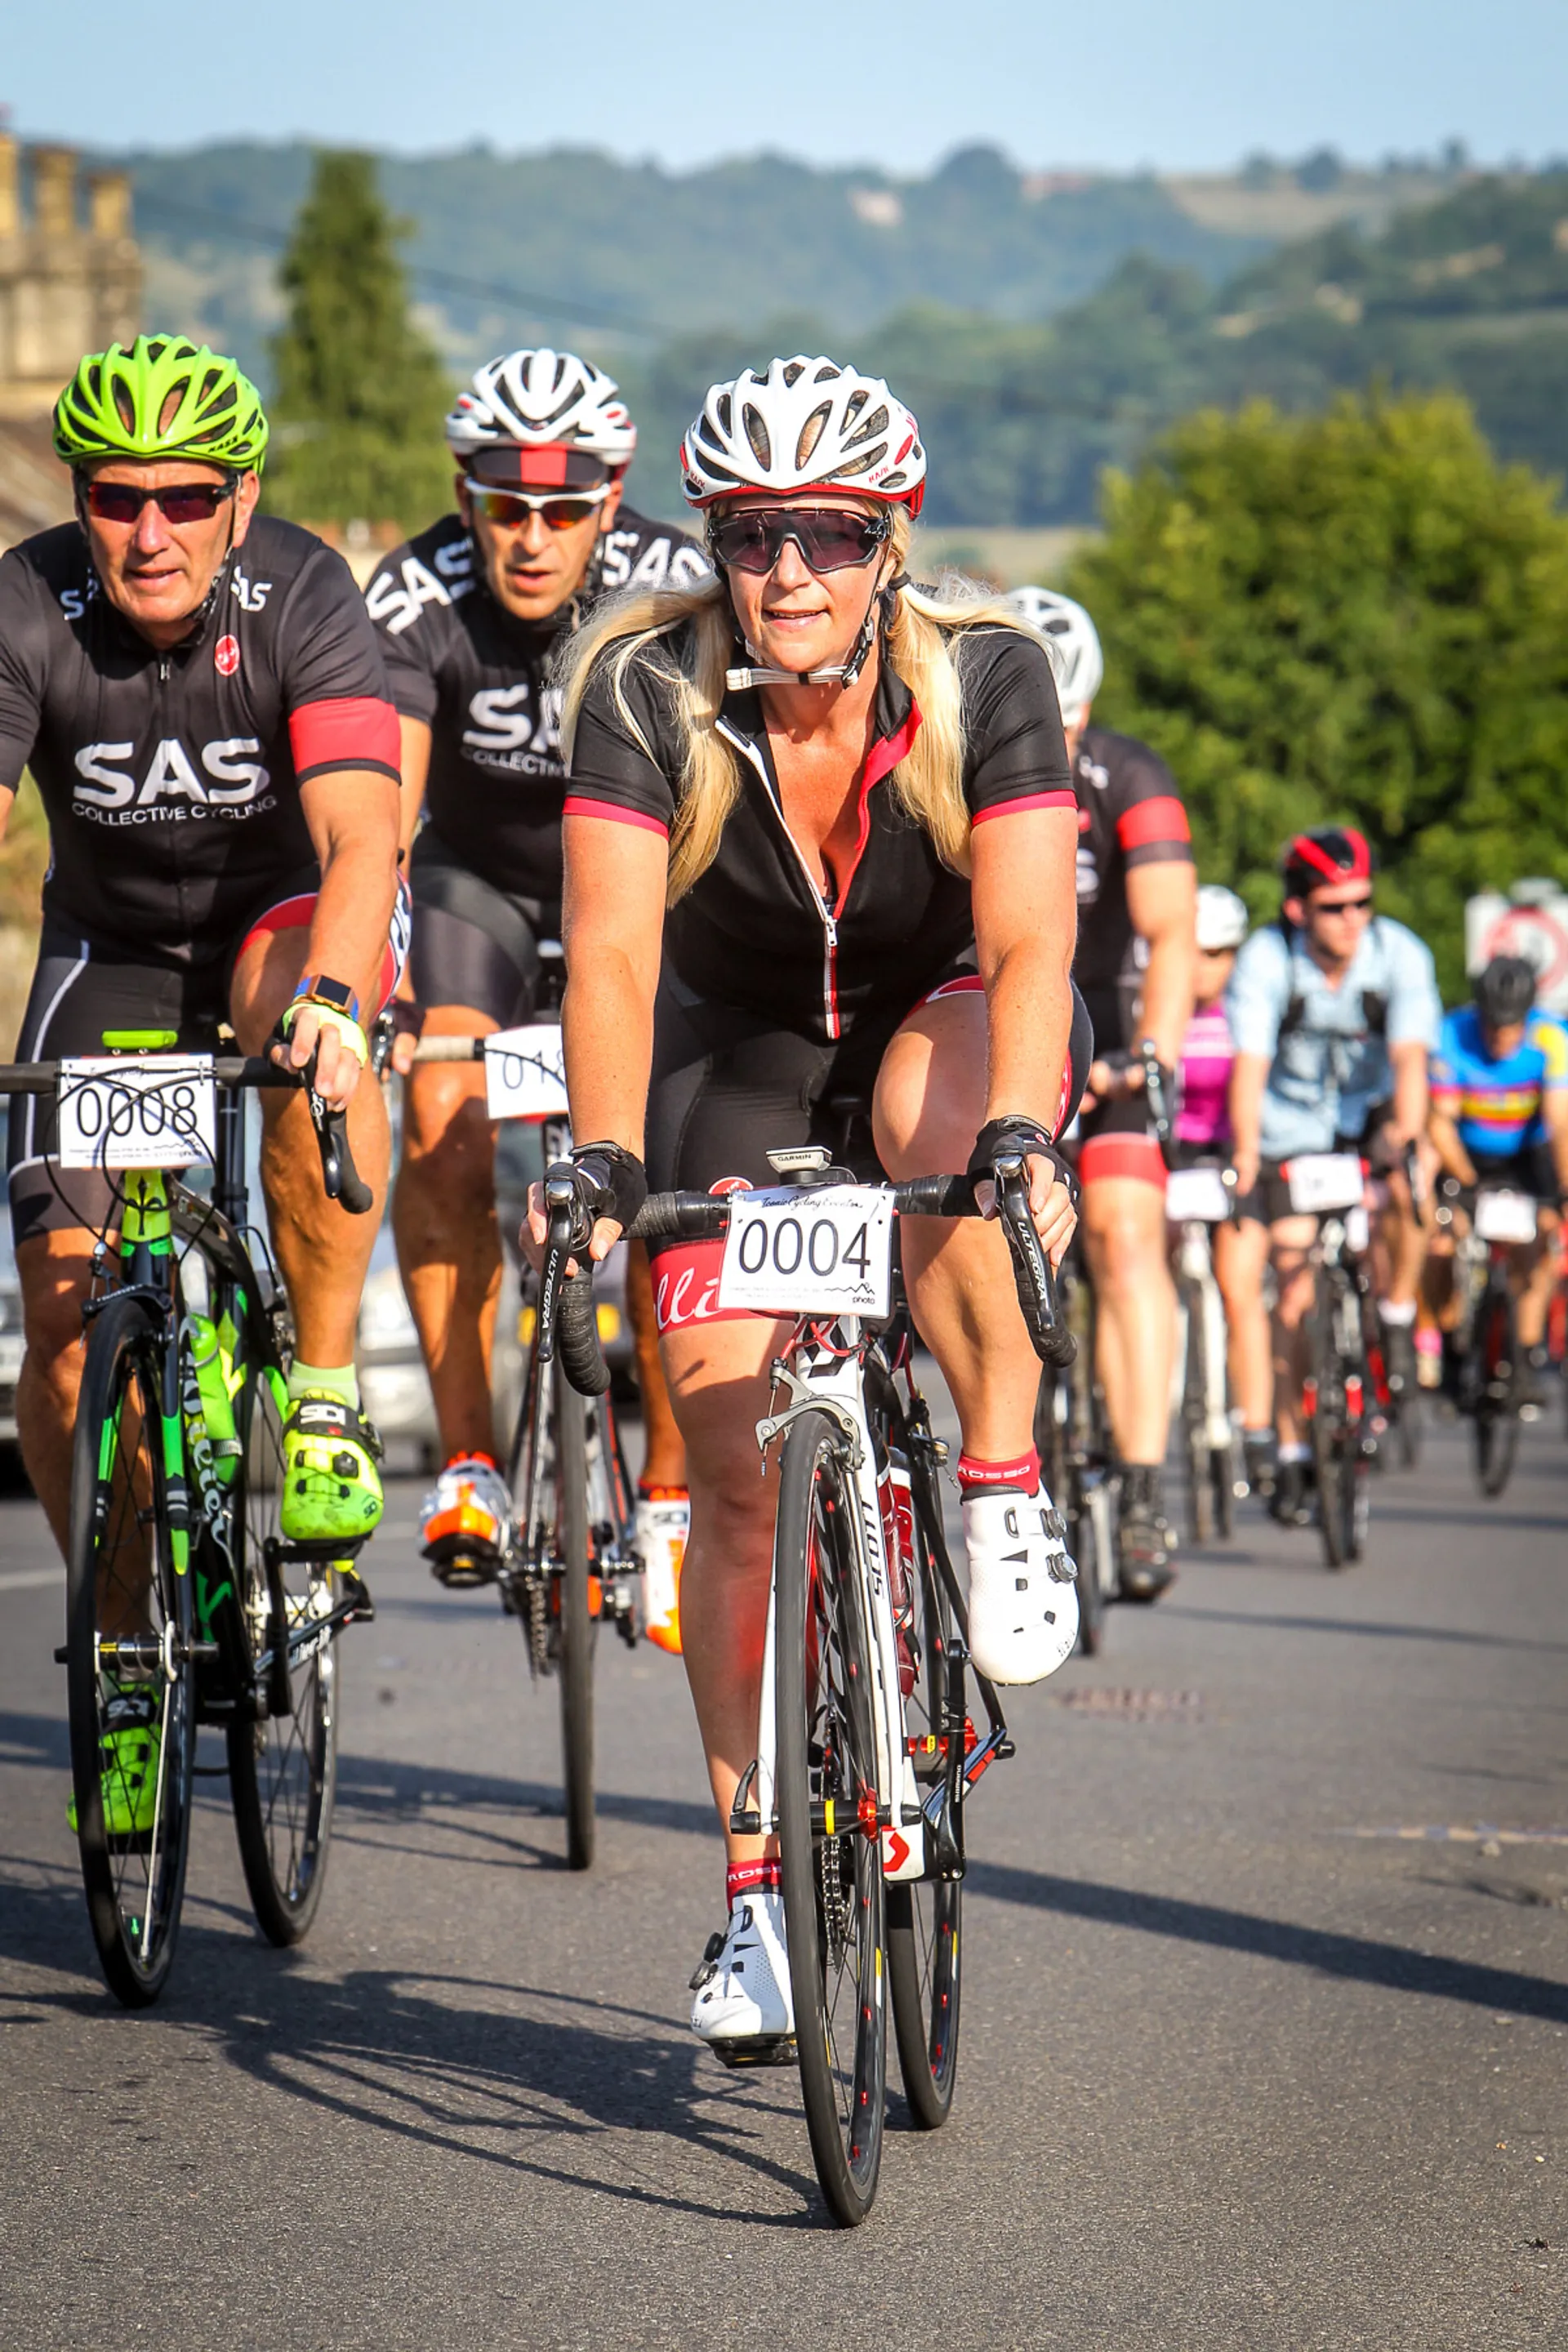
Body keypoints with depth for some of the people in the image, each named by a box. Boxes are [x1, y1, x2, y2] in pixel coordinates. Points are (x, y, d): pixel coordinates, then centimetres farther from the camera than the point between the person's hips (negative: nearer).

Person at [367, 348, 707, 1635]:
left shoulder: (676, 589, -28)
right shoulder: (419, 597, -26)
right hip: (482, 873, 1)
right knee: (445, 1119, -22)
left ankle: (668, 1501, -3)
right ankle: (470, 1460, -13)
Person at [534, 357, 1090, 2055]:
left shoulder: (985, 676, -24)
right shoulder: (646, 690, -23)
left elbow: (1027, 941, -34)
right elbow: (613, 950, -31)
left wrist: (1016, 1138, -50)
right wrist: (604, 1159, -46)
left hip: (951, 1014, -1)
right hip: (743, 1041, 1)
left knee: (935, 1104, -39)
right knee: (733, 1463, -7)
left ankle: (1006, 1488, -20)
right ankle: (758, 1889, 1)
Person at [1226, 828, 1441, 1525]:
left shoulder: (1400, 955, -20)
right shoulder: (1265, 960, -21)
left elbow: (1410, 1058, -28)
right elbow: (1250, 1065, -28)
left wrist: (1405, 1142, -45)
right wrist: (1245, 1156, -43)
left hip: (1369, 1118, 1)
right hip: (1291, 1134, -1)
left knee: (1407, 1192, -33)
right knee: (1296, 1296, -9)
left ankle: (1398, 1313, -8)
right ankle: (1291, 1452, 2)